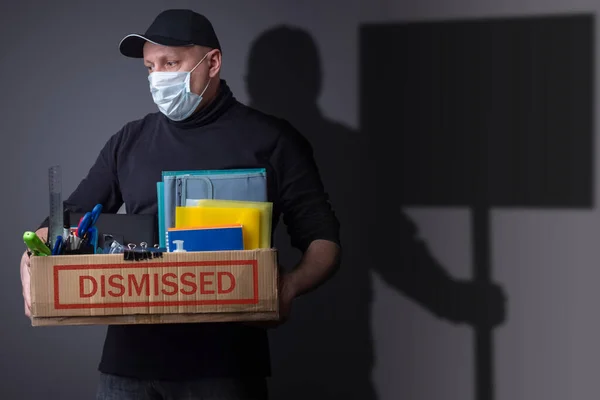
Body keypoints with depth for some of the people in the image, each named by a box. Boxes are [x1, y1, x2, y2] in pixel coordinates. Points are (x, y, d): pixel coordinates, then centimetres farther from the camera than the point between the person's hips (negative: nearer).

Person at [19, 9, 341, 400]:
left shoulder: (271, 140, 2)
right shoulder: (129, 142, 13)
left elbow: (323, 239, 2)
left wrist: (290, 285, -20)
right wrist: (34, 263, -4)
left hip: (226, 360, -3)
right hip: (131, 355, 3)